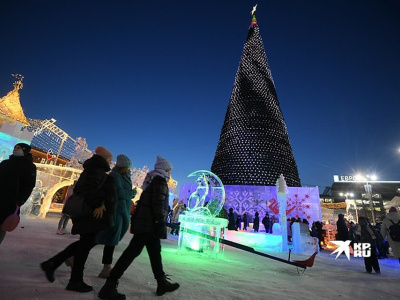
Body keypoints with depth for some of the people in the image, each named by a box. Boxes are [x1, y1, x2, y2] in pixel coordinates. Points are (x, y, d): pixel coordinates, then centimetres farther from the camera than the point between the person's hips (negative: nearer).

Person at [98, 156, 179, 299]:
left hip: (143, 221, 10)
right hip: (149, 223, -10)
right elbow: (158, 203, -21)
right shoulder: (160, 180, -11)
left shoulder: (152, 180, 18)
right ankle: (109, 286, 0)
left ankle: (162, 283, 26)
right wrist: (160, 222, -18)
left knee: (155, 251, 15)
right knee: (133, 251, -7)